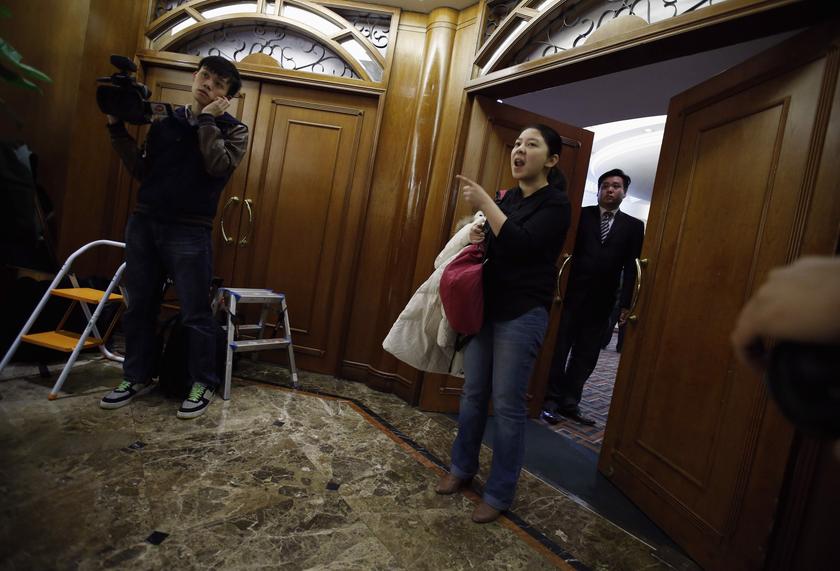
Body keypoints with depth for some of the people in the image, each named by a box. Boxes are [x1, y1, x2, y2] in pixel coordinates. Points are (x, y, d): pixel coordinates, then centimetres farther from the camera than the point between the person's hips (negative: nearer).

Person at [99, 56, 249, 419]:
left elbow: (219, 165, -16)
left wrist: (207, 120, -8)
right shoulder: (165, 121, 15)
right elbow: (143, 171, 13)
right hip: (143, 223, 5)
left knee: (195, 313, -3)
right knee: (139, 306, 11)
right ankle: (137, 377, 27)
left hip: (189, 232, -5)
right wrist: (117, 129, 7)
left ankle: (203, 384, 12)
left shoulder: (233, 130, 4)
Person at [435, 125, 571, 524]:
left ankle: (500, 493, 19)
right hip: (485, 308, 7)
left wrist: (485, 204, -21)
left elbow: (521, 245, -23)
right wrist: (479, 237, 1)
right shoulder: (508, 197, 13)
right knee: (473, 394, 14)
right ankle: (462, 468, 33)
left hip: (522, 315, -6)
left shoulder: (555, 204, -7)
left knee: (508, 405, 1)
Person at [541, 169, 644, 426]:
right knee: (559, 350, 3)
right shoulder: (580, 215, 5)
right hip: (571, 295, -2)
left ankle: (569, 403, 20)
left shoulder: (634, 226, 10)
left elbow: (632, 267, 4)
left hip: (601, 302, 3)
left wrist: (626, 303, -5)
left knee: (586, 356, 8)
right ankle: (551, 400, 14)